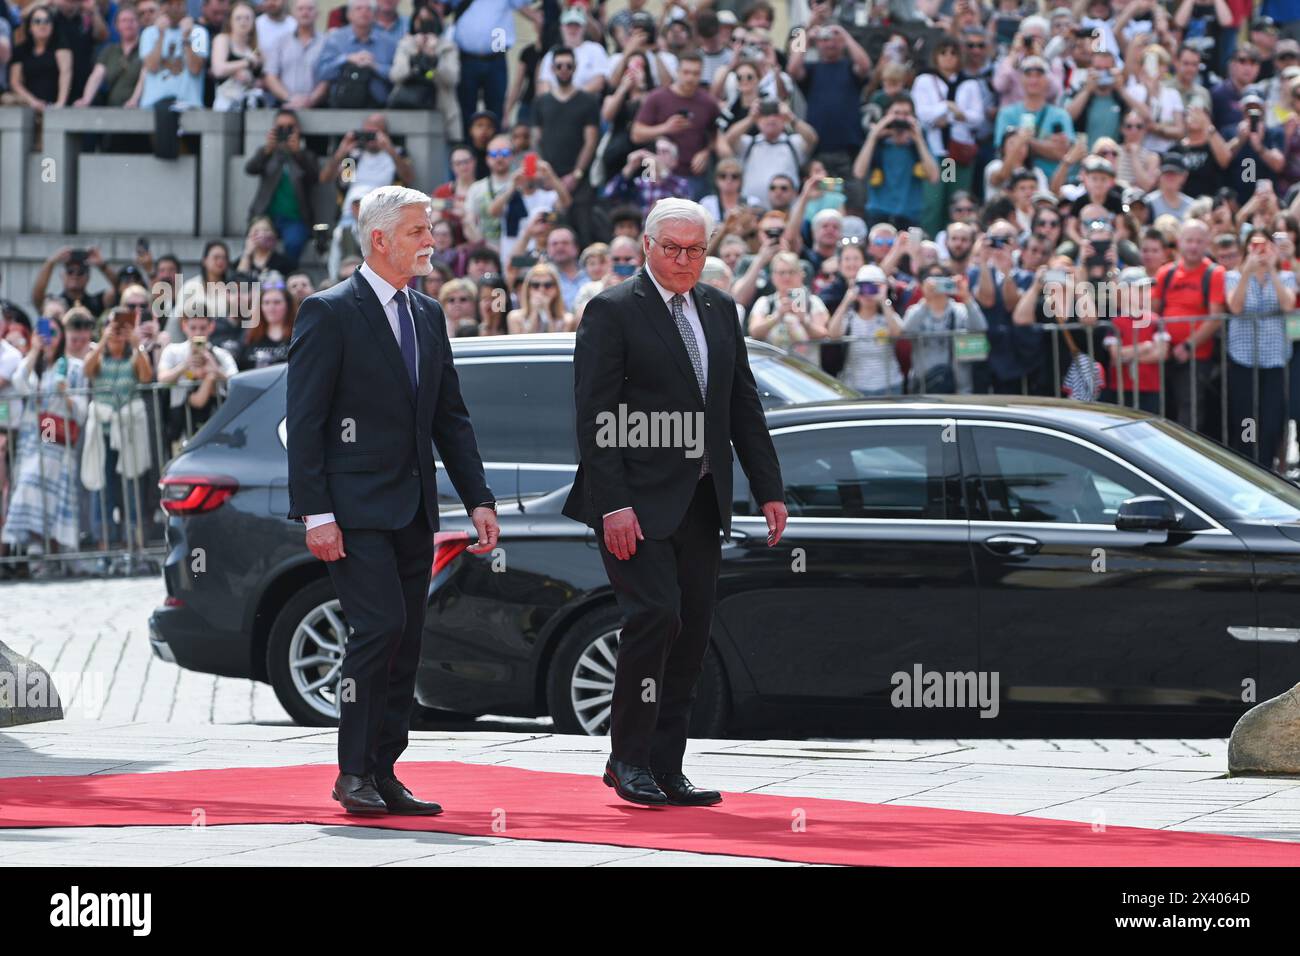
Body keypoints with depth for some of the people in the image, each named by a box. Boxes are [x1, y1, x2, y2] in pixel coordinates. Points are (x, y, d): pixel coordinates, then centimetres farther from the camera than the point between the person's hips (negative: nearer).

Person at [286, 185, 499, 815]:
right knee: (380, 627, -16)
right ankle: (354, 773, -8)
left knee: (405, 644, 6)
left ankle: (383, 774, 11)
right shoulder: (329, 313, -8)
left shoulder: (428, 315, 14)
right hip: (355, 508, -7)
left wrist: (478, 499, 9)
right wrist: (314, 513, -17)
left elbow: (450, 417, 18)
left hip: (413, 510, 7)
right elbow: (304, 420, -11)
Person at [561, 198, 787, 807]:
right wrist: (612, 505, -18)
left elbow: (744, 406, 18)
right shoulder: (612, 312, -6)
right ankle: (628, 758, -4)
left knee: (693, 631, 5)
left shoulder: (719, 310, 14)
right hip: (638, 503, -7)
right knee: (655, 614, -17)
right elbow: (593, 414, -11)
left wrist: (769, 489, 11)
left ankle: (664, 768, 10)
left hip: (700, 501, 7)